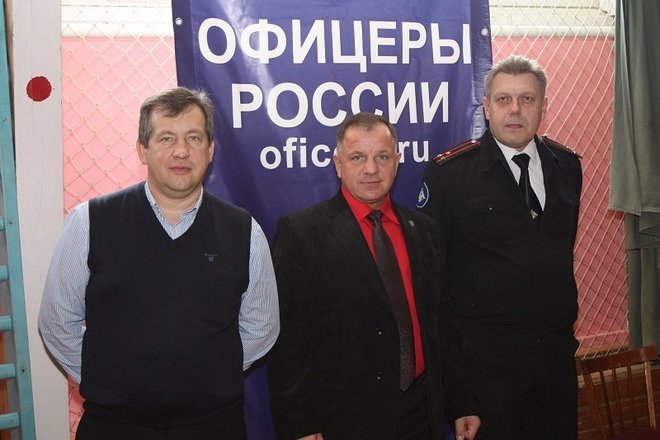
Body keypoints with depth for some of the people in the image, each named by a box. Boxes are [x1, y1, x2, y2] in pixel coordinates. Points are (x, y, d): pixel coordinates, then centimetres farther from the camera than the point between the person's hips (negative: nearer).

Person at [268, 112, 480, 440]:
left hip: (421, 413, 5)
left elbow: (440, 320, 11)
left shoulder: (422, 229, 7)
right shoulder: (300, 232, -9)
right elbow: (288, 338, -11)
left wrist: (461, 404, 11)